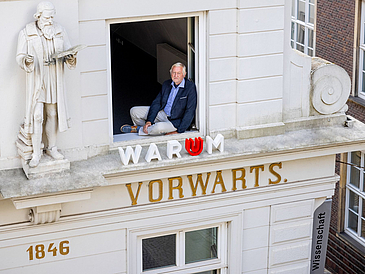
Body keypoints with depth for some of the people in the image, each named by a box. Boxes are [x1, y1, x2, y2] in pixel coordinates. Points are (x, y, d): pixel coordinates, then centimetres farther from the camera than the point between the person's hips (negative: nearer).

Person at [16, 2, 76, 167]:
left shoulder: (59, 31, 6)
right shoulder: (27, 33, -4)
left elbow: (68, 51, 10)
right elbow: (20, 57, -6)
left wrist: (70, 58, -14)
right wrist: (26, 60, -29)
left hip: (54, 81, 4)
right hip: (36, 80, -3)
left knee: (53, 114, 11)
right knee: (37, 116, -7)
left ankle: (52, 148, 25)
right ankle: (36, 153, 1)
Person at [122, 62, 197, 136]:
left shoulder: (190, 87, -16)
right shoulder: (166, 84, 2)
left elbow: (189, 112, -17)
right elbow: (156, 103, 2)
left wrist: (178, 131, -21)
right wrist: (149, 121, -12)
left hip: (175, 121, -6)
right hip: (162, 113, 6)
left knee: (159, 127, -38)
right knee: (134, 111, -1)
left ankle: (137, 129, -8)